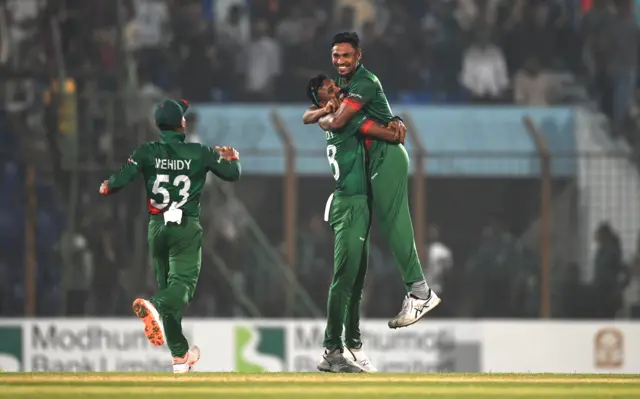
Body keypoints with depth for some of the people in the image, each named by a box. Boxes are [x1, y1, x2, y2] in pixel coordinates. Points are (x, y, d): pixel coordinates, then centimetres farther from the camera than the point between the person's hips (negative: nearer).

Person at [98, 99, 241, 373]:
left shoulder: (146, 152, -1)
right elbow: (233, 174, 6)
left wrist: (106, 188, 12)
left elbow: (121, 179, -10)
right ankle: (153, 306, -49)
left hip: (157, 227, 3)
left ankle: (180, 356, 16)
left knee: (167, 285, 14)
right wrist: (232, 157, 29)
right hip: (187, 228, -3)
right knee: (183, 282, -14)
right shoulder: (199, 153, -2)